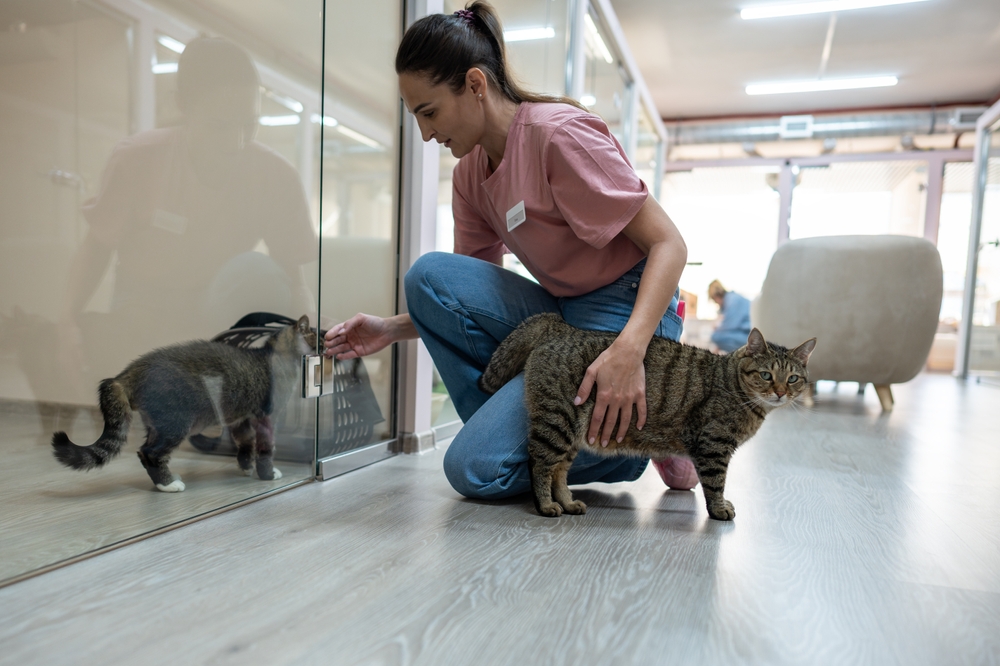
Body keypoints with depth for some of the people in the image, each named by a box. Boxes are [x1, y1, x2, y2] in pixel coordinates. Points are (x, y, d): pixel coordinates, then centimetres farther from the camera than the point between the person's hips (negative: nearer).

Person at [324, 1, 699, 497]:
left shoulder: (557, 132, -16)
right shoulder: (470, 174, 8)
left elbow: (668, 244, -18)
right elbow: (458, 300, 12)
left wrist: (630, 348, -33)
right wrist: (393, 329, -4)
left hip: (626, 316, -7)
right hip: (559, 317, 7)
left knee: (474, 467, -16)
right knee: (430, 275, -13)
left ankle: (630, 438, 3)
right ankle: (511, 429, -5)